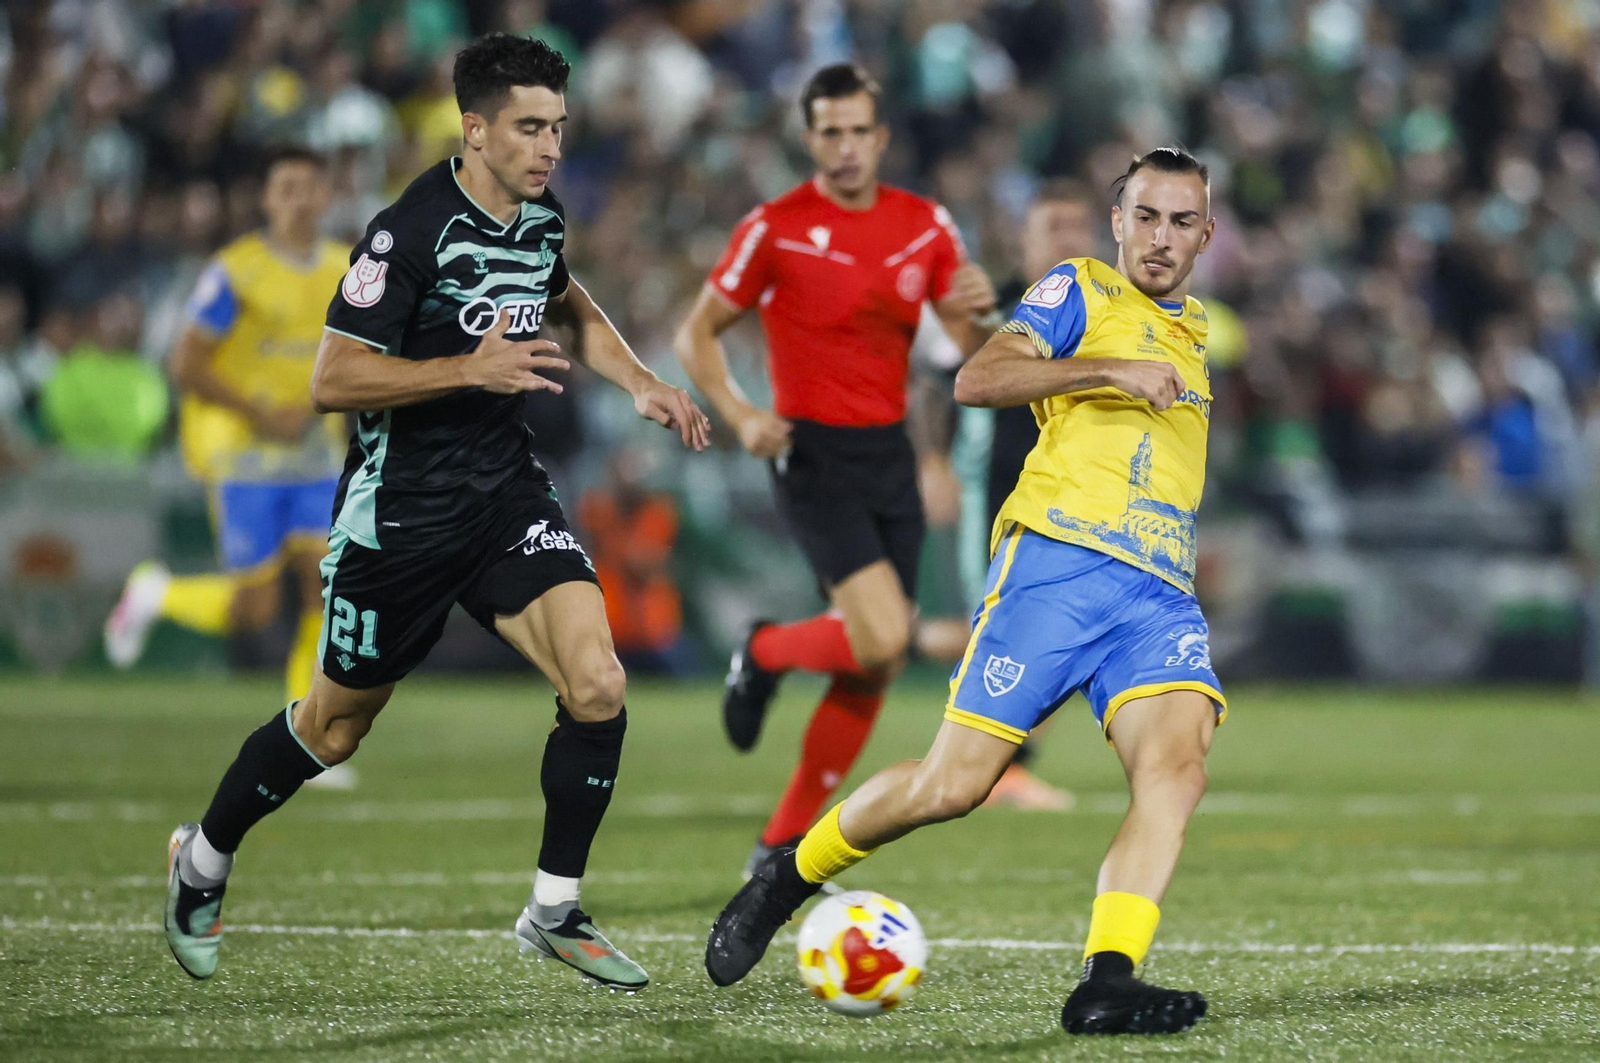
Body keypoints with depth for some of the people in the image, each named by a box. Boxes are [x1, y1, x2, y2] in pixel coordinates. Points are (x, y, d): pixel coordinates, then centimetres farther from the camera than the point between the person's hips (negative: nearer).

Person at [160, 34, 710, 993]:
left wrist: (640, 383, 9)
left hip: (507, 489, 5)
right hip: (401, 509, -5)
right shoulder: (411, 234, -21)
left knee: (598, 684, -15)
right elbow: (333, 380, -21)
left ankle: (555, 913, 0)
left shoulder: (540, 219, 2)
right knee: (335, 729, 10)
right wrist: (472, 369, -29)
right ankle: (204, 862, 37)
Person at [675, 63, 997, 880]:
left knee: (876, 668, 4)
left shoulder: (925, 225, 6)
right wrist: (740, 415, -18)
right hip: (815, 453, -6)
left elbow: (972, 352, 8)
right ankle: (763, 654, 10)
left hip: (890, 452, 6)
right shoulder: (775, 229, -8)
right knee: (881, 637, -22)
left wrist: (977, 311, -15)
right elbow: (696, 335, -2)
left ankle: (782, 843, 16)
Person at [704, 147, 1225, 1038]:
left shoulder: (1196, 331, 27)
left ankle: (1108, 984, -33)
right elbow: (979, 380, -12)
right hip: (1059, 560, -5)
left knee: (1177, 767, -24)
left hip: (1159, 593, 5)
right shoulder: (1081, 291, 6)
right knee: (953, 785, -9)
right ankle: (787, 880, 16)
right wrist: (1110, 368, -18)